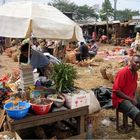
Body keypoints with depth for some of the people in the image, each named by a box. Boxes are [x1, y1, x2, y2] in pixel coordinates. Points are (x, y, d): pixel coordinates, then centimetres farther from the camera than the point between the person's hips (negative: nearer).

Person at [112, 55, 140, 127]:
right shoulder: (123, 72, -19)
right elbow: (116, 91, -21)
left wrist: (134, 98, 2)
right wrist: (131, 99, -18)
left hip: (131, 99, 9)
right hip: (120, 99, -9)